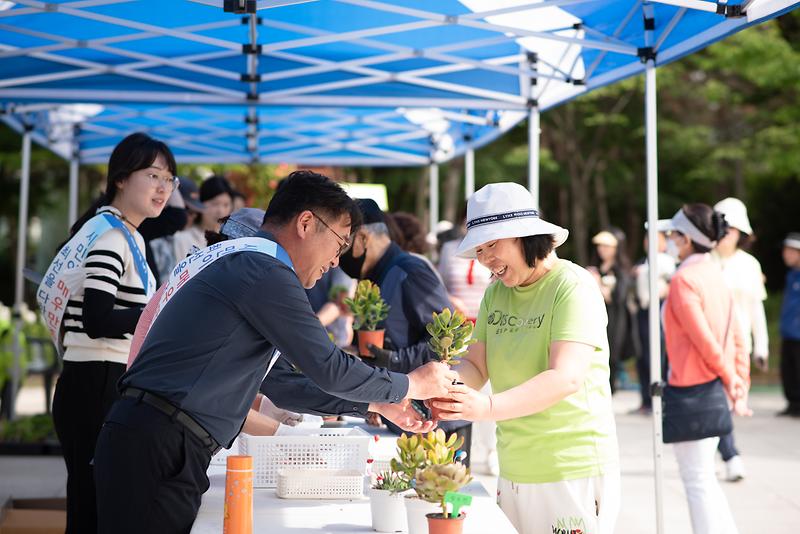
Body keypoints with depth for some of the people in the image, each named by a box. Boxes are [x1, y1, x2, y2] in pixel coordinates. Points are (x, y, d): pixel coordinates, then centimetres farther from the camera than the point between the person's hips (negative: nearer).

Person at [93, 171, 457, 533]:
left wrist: (377, 404, 23)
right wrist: (411, 385, 4)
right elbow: (330, 370, -12)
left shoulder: (231, 260, 20)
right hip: (160, 449, -10)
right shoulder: (264, 269, -12)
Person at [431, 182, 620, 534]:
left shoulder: (573, 287, -13)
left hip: (574, 474, -6)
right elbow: (476, 365, 8)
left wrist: (488, 407, -37)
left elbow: (566, 378, -25)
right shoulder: (496, 293, 10)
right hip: (514, 473, 6)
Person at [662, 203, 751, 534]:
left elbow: (705, 341, -18)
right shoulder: (715, 275, 9)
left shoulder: (684, 279, -16)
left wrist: (731, 383, -7)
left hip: (691, 390, -8)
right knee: (703, 477, 18)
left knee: (696, 480, 0)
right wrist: (740, 384, 10)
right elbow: (736, 338, 9)